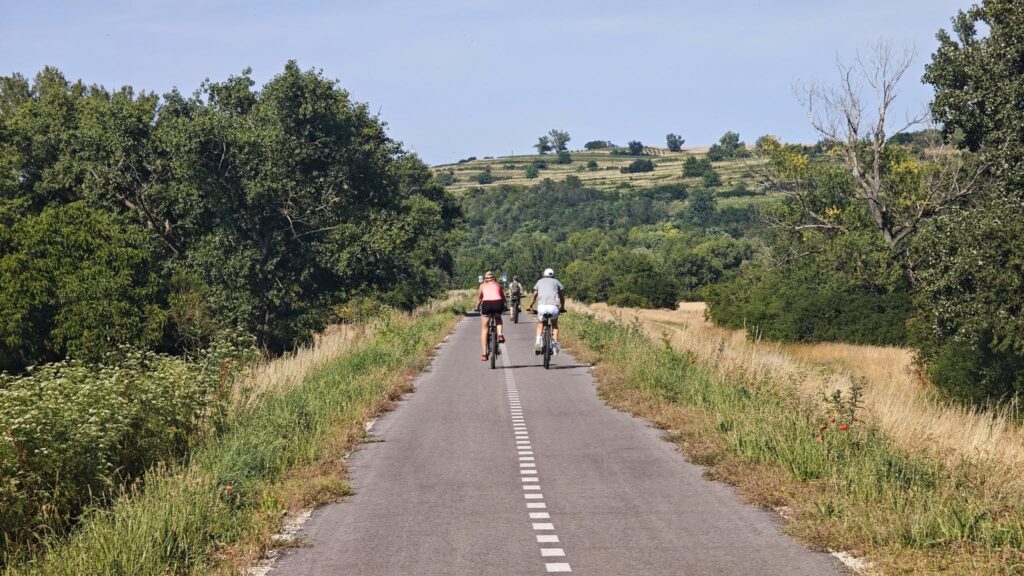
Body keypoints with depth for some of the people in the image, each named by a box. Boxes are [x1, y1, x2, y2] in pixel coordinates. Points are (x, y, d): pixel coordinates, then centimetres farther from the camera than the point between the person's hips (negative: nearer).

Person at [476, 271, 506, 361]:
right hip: (498, 303, 1)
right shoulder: (498, 285, 27)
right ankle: (500, 334, 9)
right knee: (498, 317, 36)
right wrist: (503, 307, 49)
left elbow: (479, 299, 36)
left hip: (486, 304, -1)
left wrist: (477, 306, 54)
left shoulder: (482, 286, 26)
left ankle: (484, 354, 10)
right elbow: (503, 298, 32)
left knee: (484, 328, 15)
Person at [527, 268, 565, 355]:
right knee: (554, 324, 24)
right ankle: (555, 345, 13)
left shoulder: (540, 281, 23)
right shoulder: (556, 282, 21)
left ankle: (537, 342, 6)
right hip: (554, 306, 0)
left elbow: (534, 296, 26)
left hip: (542, 306, 0)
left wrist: (530, 306, 40)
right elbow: (562, 296, 23)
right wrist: (562, 308, 38)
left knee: (540, 324, 25)